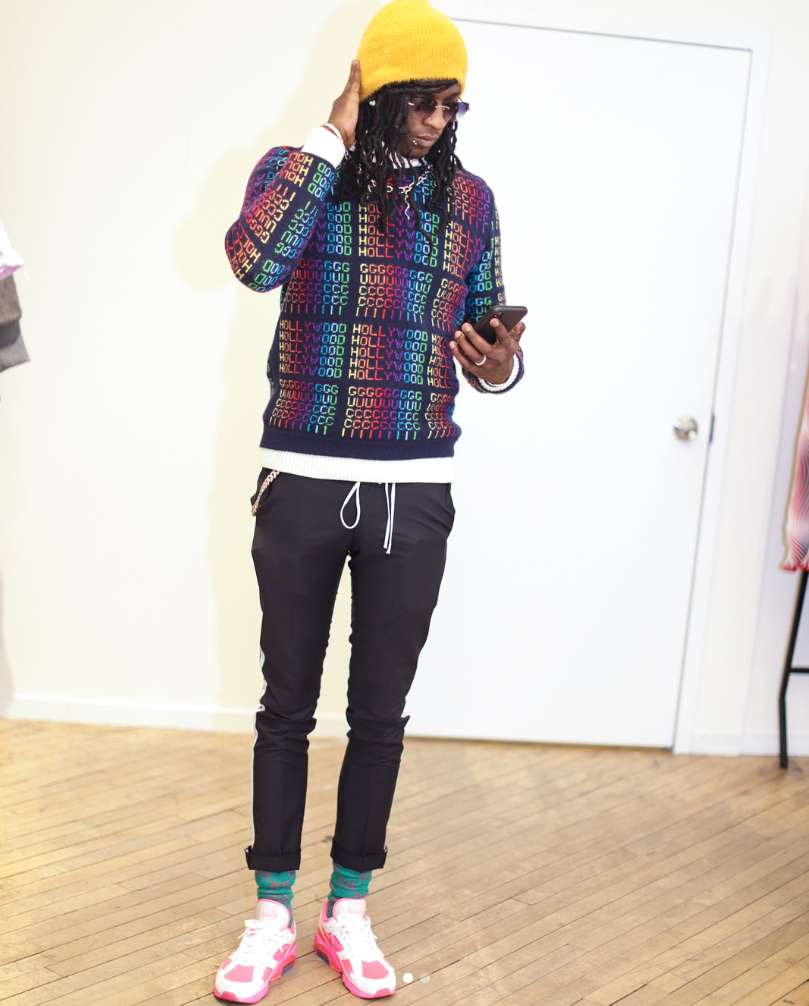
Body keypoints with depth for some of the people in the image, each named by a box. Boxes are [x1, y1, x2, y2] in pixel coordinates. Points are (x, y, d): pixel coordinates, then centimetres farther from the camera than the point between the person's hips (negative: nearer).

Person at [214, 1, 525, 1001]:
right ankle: (272, 915, 25)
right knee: (287, 705, 10)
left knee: (380, 712, 10)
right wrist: (335, 135, -16)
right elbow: (254, 259, -24)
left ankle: (348, 911, 28)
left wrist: (500, 368, -11)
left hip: (412, 497, 2)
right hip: (301, 485, -2)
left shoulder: (469, 199, 6)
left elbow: (487, 337, 13)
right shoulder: (298, 168, -2)